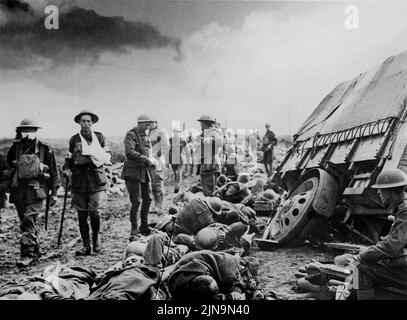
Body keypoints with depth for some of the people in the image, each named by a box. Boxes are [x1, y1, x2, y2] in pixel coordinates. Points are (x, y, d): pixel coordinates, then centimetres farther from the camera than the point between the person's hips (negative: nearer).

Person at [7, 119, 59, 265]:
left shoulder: (45, 148, 1)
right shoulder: (16, 146, 11)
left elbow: (53, 171, 4)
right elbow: (9, 162, 7)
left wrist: (54, 192, 2)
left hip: (36, 189, -5)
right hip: (19, 190, 5)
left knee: (29, 221, -14)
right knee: (26, 223, 11)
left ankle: (28, 254, -11)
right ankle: (36, 251, 25)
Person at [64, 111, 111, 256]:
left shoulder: (99, 137, 10)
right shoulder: (74, 139, 12)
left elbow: (108, 153, 13)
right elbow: (69, 158, 19)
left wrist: (105, 158, -9)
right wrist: (67, 169, 1)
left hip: (96, 176, -2)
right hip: (79, 177, 2)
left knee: (94, 211, -9)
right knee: (82, 214, 3)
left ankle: (96, 239, 18)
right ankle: (86, 246, 14)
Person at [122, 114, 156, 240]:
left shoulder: (145, 136, 16)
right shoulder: (131, 135, -10)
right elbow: (129, 152, -24)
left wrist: (152, 161, 2)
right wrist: (146, 160, -23)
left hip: (144, 172, 8)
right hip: (133, 172, -8)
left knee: (148, 199, 12)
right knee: (136, 202, -8)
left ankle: (144, 227, 27)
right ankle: (134, 231, 1)